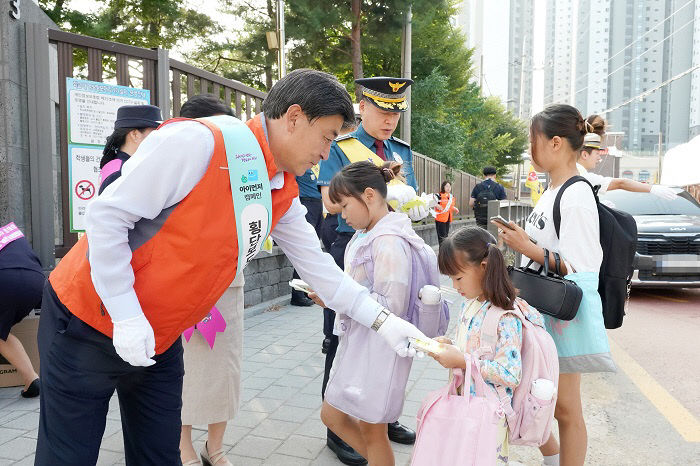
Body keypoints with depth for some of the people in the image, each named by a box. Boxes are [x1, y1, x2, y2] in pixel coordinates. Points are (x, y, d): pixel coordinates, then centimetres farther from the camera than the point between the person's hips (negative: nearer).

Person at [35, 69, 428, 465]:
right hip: (90, 320, -6)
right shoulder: (196, 141, -24)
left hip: (159, 340, 7)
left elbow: (317, 266, 7)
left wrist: (381, 320, 5)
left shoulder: (284, 195, 1)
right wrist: (127, 318, -20)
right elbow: (108, 216, -20)